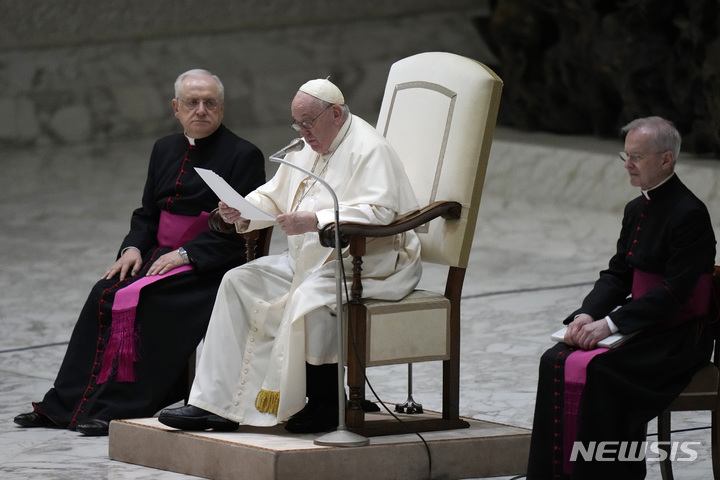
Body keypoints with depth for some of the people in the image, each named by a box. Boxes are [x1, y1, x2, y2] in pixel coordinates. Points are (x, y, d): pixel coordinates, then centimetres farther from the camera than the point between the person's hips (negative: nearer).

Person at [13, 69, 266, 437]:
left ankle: (122, 408, -26)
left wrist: (186, 253, -19)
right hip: (160, 254, 6)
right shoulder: (165, 149, 16)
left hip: (209, 265, -6)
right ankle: (64, 405, -16)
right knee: (104, 293, -17)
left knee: (143, 299, -29)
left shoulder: (244, 155, -6)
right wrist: (133, 247, -2)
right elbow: (147, 213, 20)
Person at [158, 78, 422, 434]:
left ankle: (324, 407, -21)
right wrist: (242, 210, 0)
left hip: (368, 264, -9)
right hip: (310, 259, 9)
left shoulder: (368, 150, -13)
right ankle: (215, 402, -9)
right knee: (239, 283, -3)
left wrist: (315, 221, -35)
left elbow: (379, 210, -26)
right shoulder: (308, 149, 17)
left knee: (309, 297, -36)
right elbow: (274, 196, 22)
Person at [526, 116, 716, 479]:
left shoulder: (689, 214, -15)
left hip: (678, 336, -8)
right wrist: (588, 314, -8)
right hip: (639, 325, 8)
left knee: (596, 370, -29)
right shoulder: (636, 210, 12)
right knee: (556, 362, -13)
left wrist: (611, 324, -25)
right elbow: (616, 275, 12)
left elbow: (674, 291, -21)